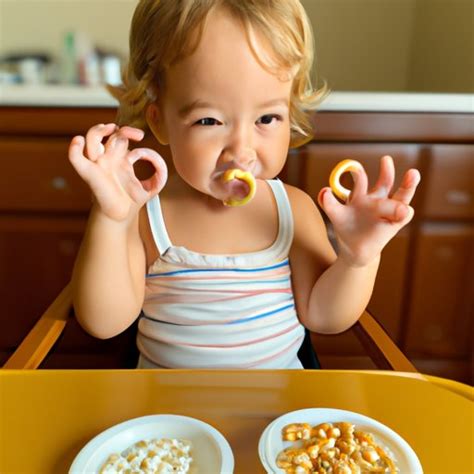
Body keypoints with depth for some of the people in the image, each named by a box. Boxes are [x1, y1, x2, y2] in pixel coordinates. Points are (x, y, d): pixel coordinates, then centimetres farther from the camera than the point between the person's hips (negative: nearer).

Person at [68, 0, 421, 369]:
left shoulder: (294, 209, -9)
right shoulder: (142, 211, -14)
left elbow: (320, 315, -7)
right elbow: (105, 322, -18)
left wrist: (358, 257, -23)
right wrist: (109, 221, -30)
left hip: (280, 377, 3)